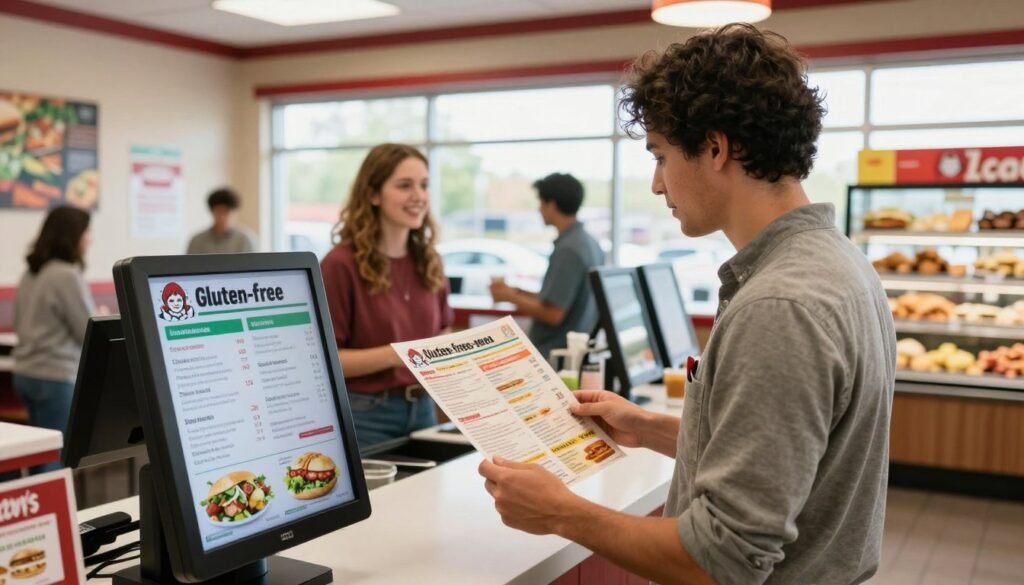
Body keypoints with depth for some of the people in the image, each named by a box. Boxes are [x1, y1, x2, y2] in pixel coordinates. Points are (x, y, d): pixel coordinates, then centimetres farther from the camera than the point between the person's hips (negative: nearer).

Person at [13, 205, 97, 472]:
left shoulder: (31, 273, 10)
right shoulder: (67, 275, -16)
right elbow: (91, 334, -13)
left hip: (26, 373, 9)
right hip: (56, 378, -9)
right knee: (54, 458, -2)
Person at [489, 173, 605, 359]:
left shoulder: (568, 249, -19)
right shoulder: (589, 243, 9)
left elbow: (553, 314, -21)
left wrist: (511, 296, -7)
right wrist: (520, 293, 15)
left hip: (555, 357, -9)